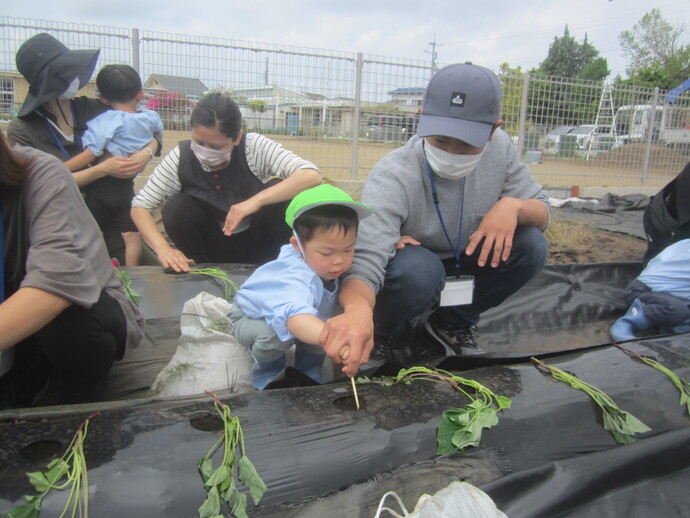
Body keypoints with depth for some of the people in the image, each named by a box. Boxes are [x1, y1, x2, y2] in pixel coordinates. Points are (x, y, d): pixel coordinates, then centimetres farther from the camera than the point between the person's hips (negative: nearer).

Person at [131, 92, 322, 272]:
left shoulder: (254, 147, -21)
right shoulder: (181, 158, -15)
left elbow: (312, 176, -32)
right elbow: (140, 206, -9)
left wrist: (256, 201, -42)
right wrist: (163, 248, -28)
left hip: (258, 246, -2)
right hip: (214, 251, 2)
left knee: (280, 194, -27)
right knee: (175, 207, -23)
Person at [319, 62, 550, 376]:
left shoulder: (499, 149, -15)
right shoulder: (392, 177, -32)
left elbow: (542, 212, -5)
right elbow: (364, 262, -43)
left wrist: (513, 206, -30)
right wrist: (358, 309, -67)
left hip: (461, 265, 5)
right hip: (400, 274, -5)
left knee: (530, 245, -19)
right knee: (419, 267, -39)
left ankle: (453, 324, 2)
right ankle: (389, 332, -4)